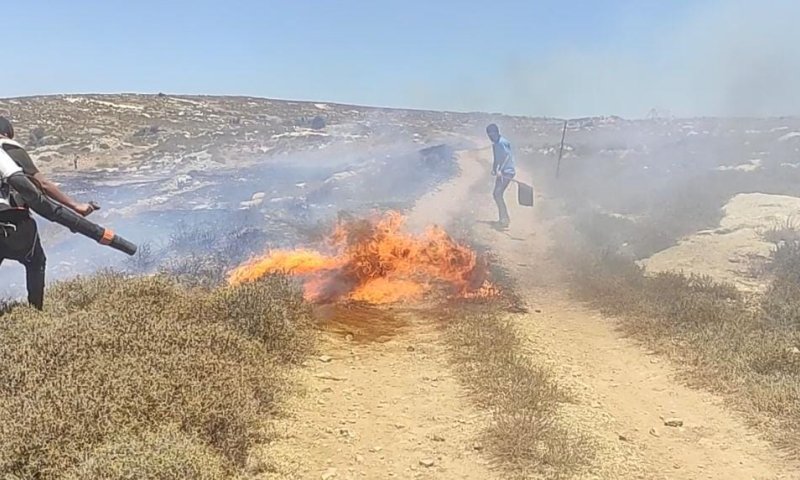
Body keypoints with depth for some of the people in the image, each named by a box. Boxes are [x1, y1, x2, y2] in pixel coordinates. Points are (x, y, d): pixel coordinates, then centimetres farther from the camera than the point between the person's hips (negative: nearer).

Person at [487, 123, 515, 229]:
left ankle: (505, 219, -11)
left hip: (507, 172, -10)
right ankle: (503, 219, 24)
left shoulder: (501, 142, -16)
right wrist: (494, 169, 9)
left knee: (498, 194, -16)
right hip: (501, 172, 10)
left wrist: (500, 170, -31)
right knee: (497, 194, 14)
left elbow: (508, 156, -27)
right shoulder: (495, 144, 14)